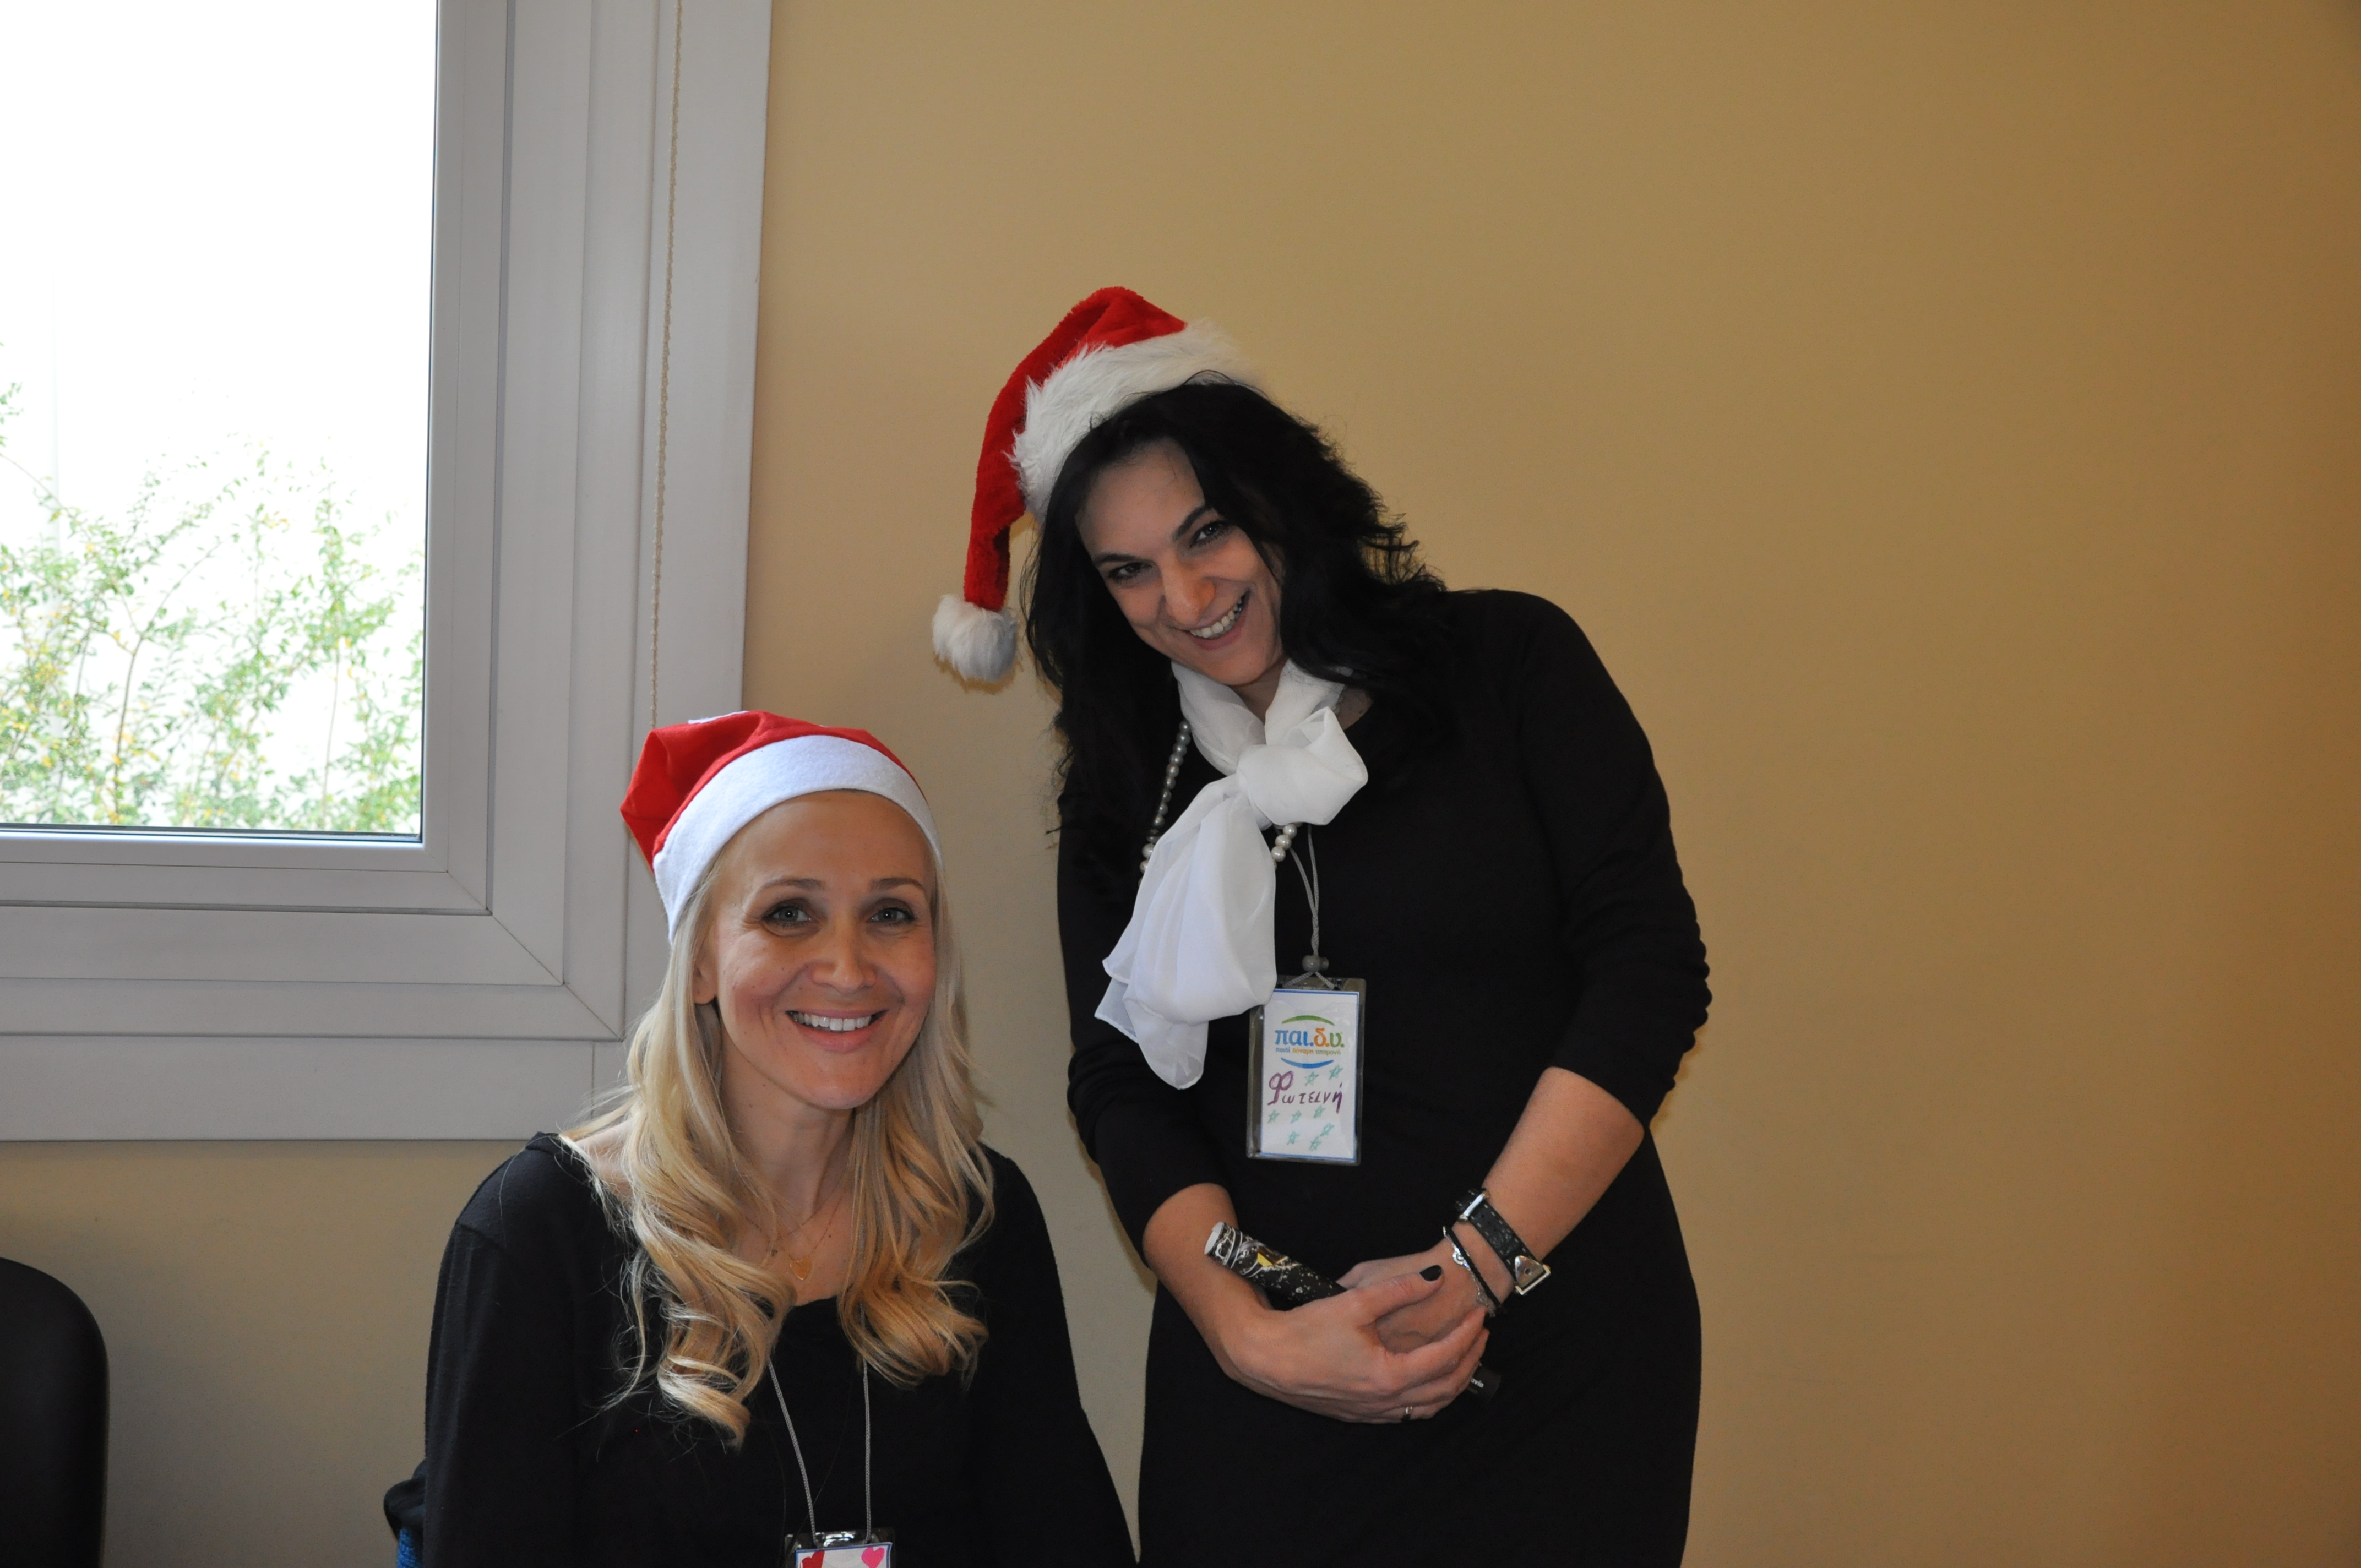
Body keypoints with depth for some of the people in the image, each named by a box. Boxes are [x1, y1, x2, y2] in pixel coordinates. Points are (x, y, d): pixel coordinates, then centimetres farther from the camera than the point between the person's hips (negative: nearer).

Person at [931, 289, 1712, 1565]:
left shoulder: (1509, 665, -1)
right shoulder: (1125, 789, 8)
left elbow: (1649, 967, -7)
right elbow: (1120, 1085, 2)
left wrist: (1479, 1262, -14)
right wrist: (1247, 1333, -14)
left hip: (1556, 1353, -2)